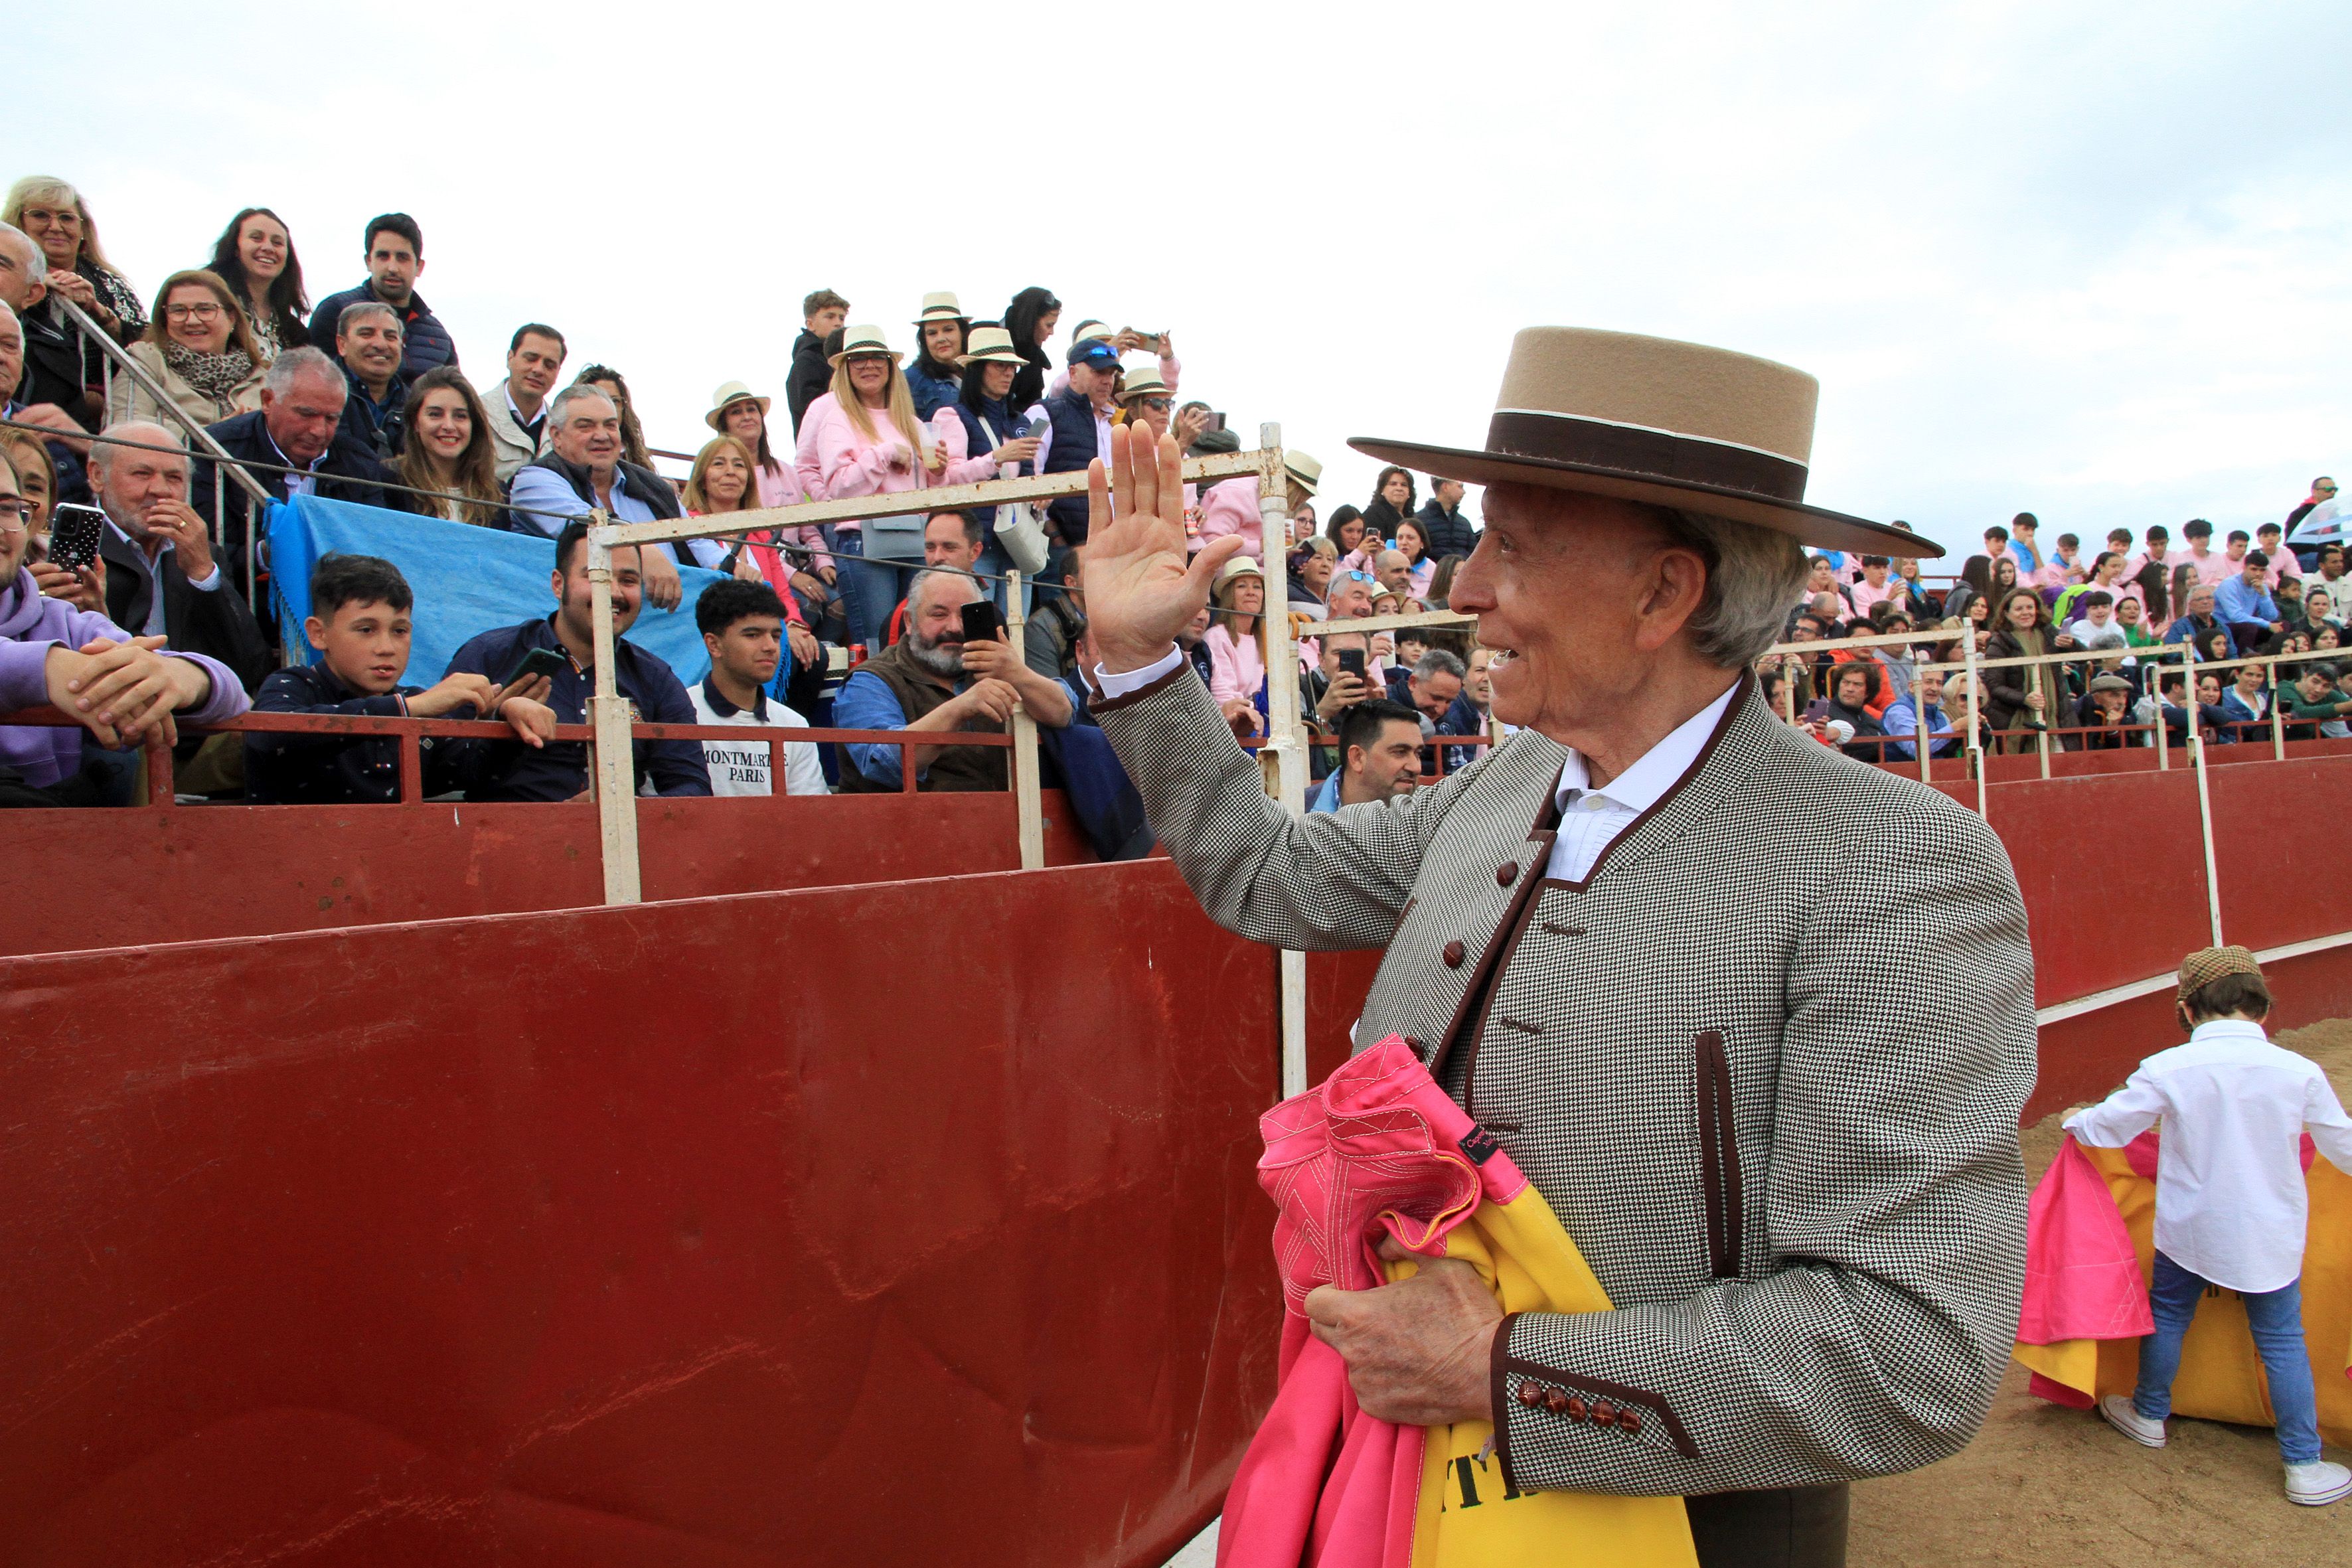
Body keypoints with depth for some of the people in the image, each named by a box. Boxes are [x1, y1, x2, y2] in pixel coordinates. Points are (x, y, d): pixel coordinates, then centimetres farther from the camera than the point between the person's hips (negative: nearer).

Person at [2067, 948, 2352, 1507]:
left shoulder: (2167, 1070, -16)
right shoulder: (2299, 1072, -13)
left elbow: (2107, 1126, -5)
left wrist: (2075, 1121, 17)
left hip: (2188, 1229, 0)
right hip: (2272, 1237, 0)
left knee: (2168, 1316, 19)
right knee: (2282, 1340, 12)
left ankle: (2150, 1415, 37)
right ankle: (2304, 1467, 17)